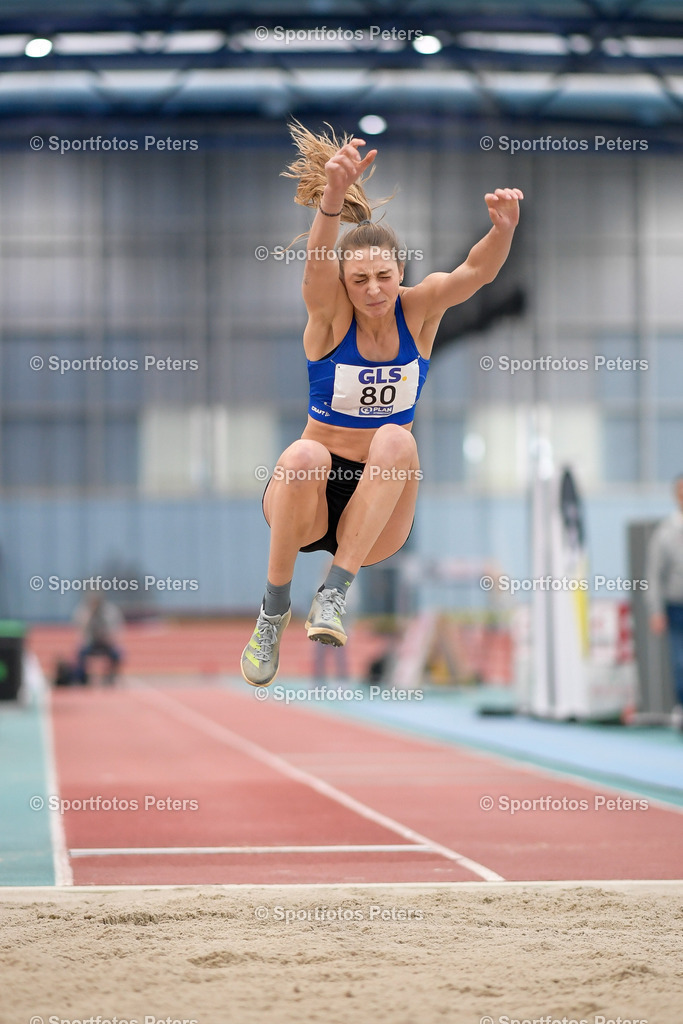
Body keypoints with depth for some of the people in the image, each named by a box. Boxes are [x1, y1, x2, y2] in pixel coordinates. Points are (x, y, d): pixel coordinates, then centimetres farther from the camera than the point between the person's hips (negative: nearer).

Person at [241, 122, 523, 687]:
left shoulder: (418, 310, -4)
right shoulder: (330, 313, -10)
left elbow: (475, 270, -23)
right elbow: (319, 261, -33)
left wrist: (503, 228, -47)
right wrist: (333, 197, -54)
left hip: (380, 508, 1)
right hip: (312, 495, -1)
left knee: (396, 439, -29)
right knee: (305, 456, -35)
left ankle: (337, 591, -31)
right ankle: (274, 608, -19)